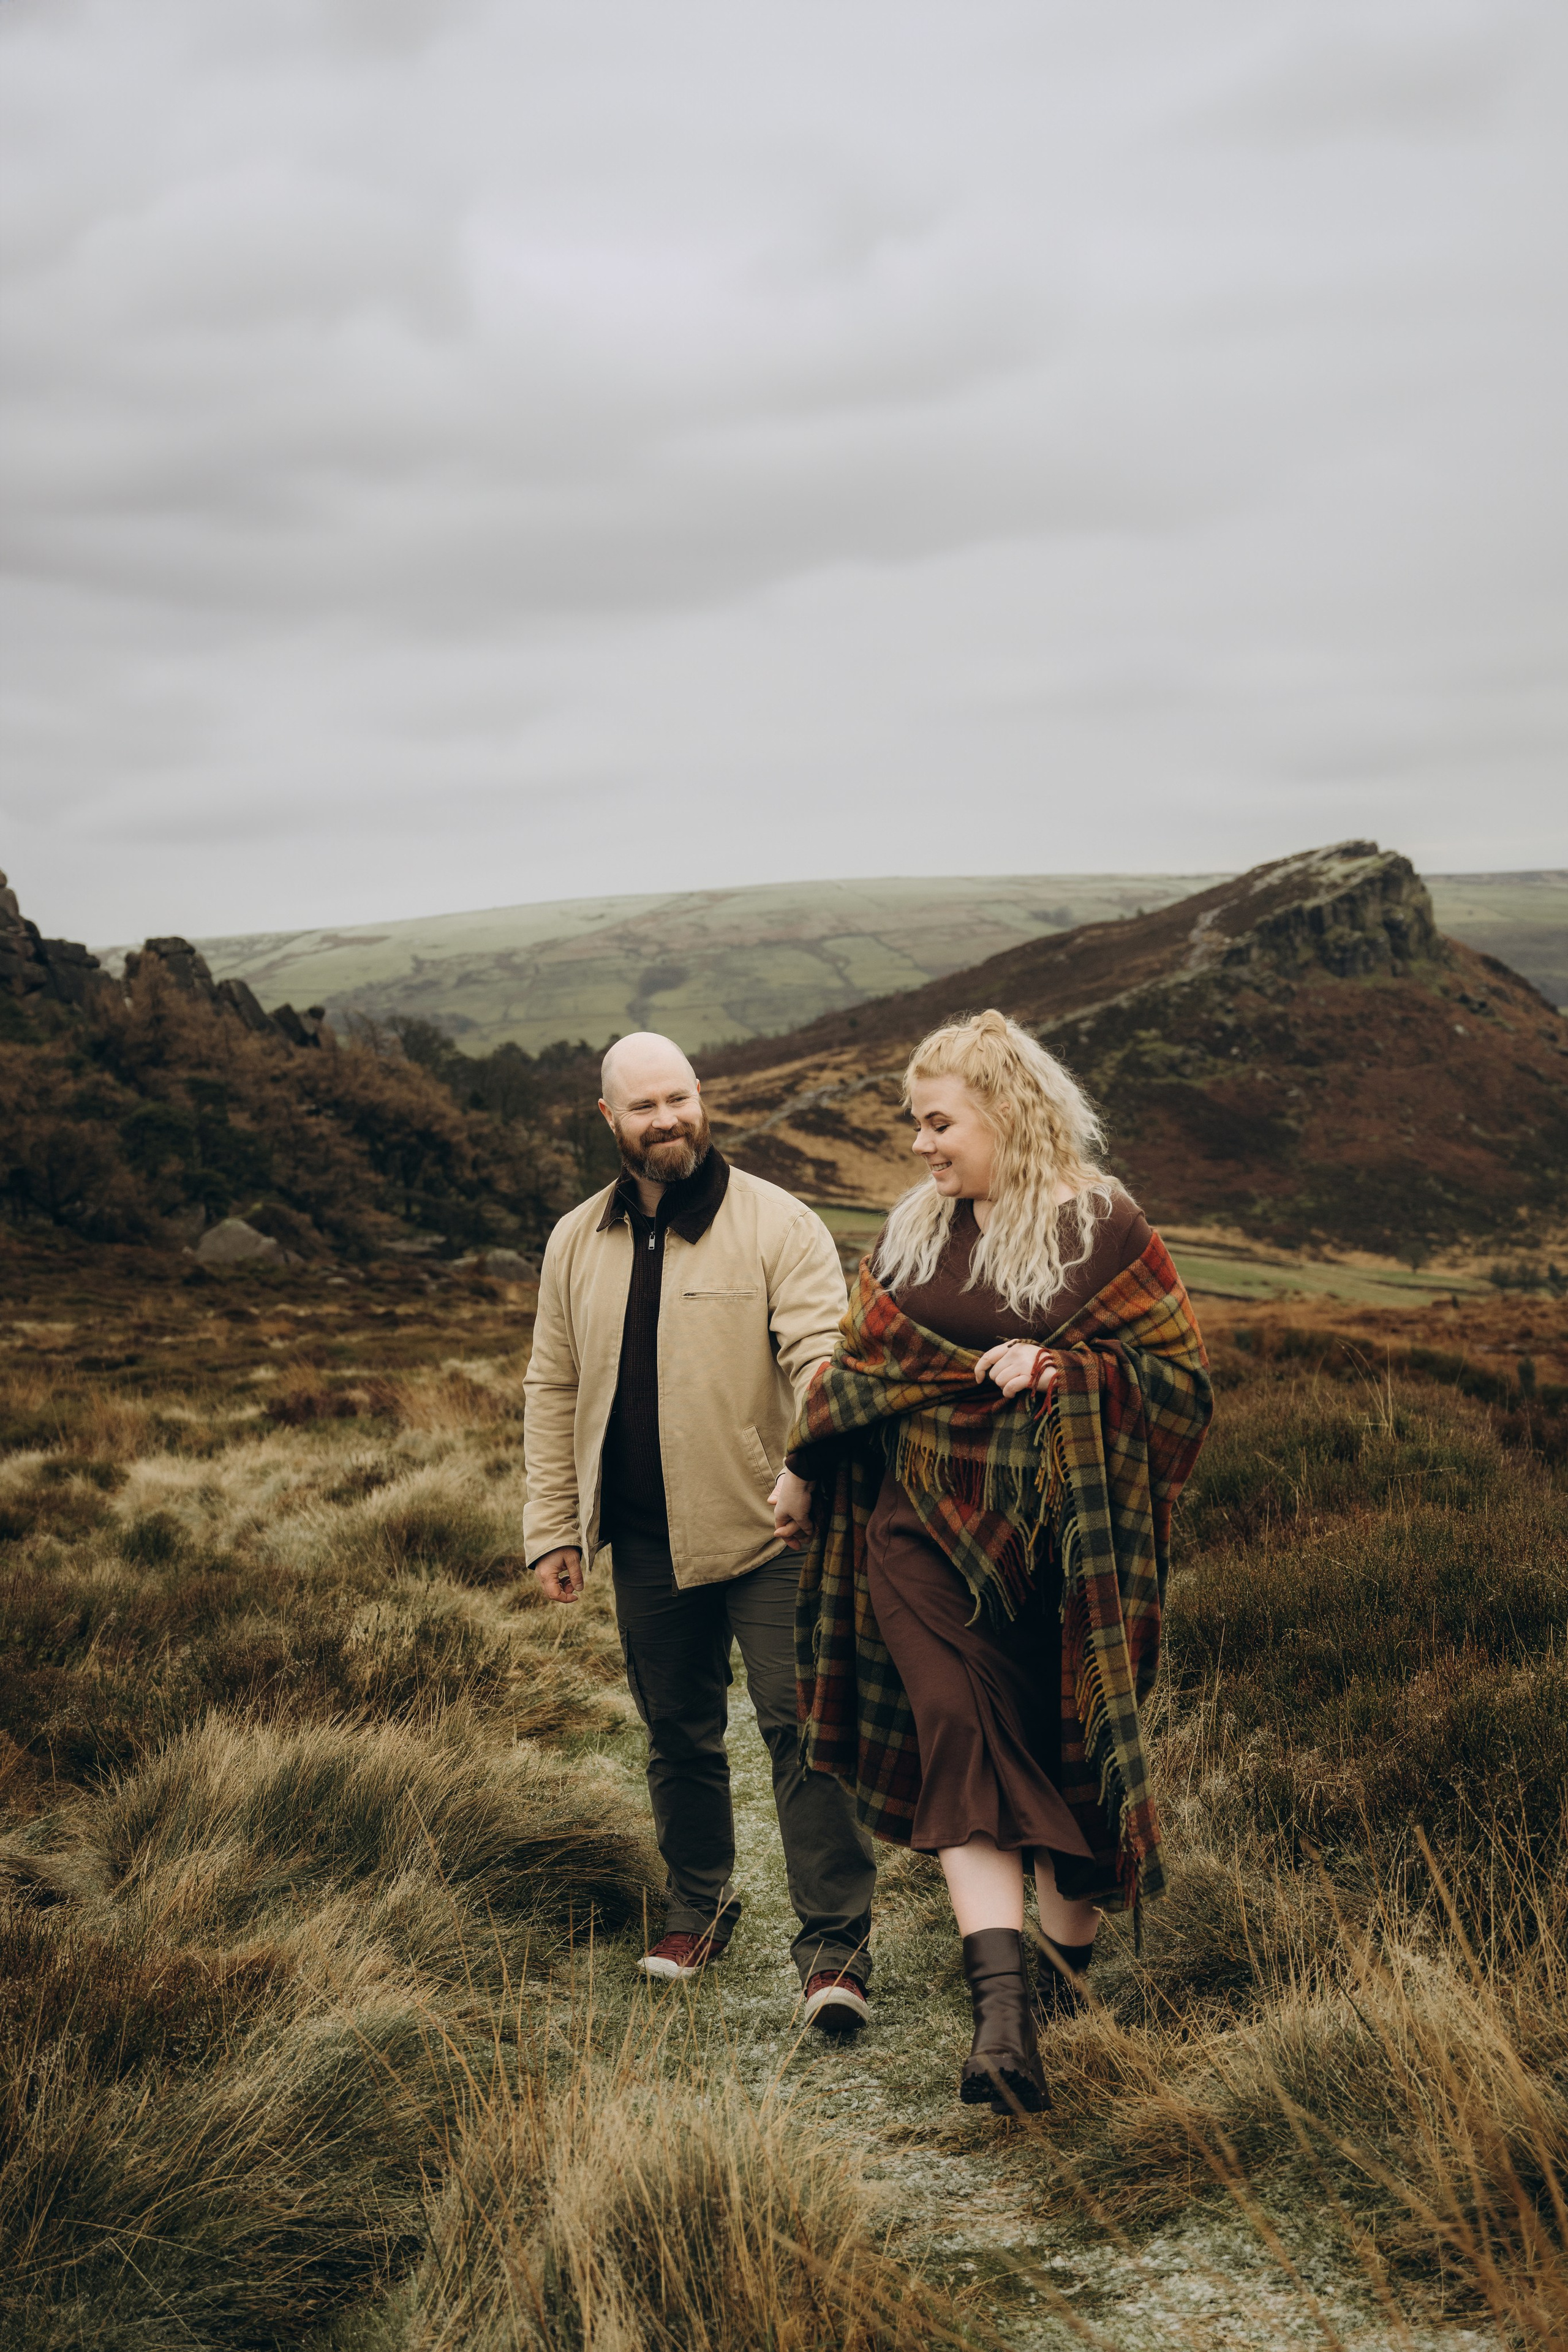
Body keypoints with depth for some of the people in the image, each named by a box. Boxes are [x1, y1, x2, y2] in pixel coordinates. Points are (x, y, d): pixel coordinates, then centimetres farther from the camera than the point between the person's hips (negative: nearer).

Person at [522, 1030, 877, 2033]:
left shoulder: (778, 1225, -7)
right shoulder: (578, 1243, 9)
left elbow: (821, 1355, -15)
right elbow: (554, 1389, 14)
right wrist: (553, 1526, 10)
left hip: (765, 1530, -5)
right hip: (647, 1540, 5)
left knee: (801, 1725, -8)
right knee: (678, 1733, 16)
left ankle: (836, 1947, -3)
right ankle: (699, 1905, 35)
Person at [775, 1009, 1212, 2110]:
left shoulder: (1102, 1227, -4)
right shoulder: (912, 1232, 9)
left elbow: (1182, 1374, -5)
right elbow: (861, 1365, 19)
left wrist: (1057, 1368, -16)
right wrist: (803, 1474, 22)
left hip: (1056, 1539, -2)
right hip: (925, 1527, 3)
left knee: (1062, 1757, 6)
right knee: (963, 1746, -11)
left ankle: (1065, 1982, 22)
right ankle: (1004, 2008, -18)